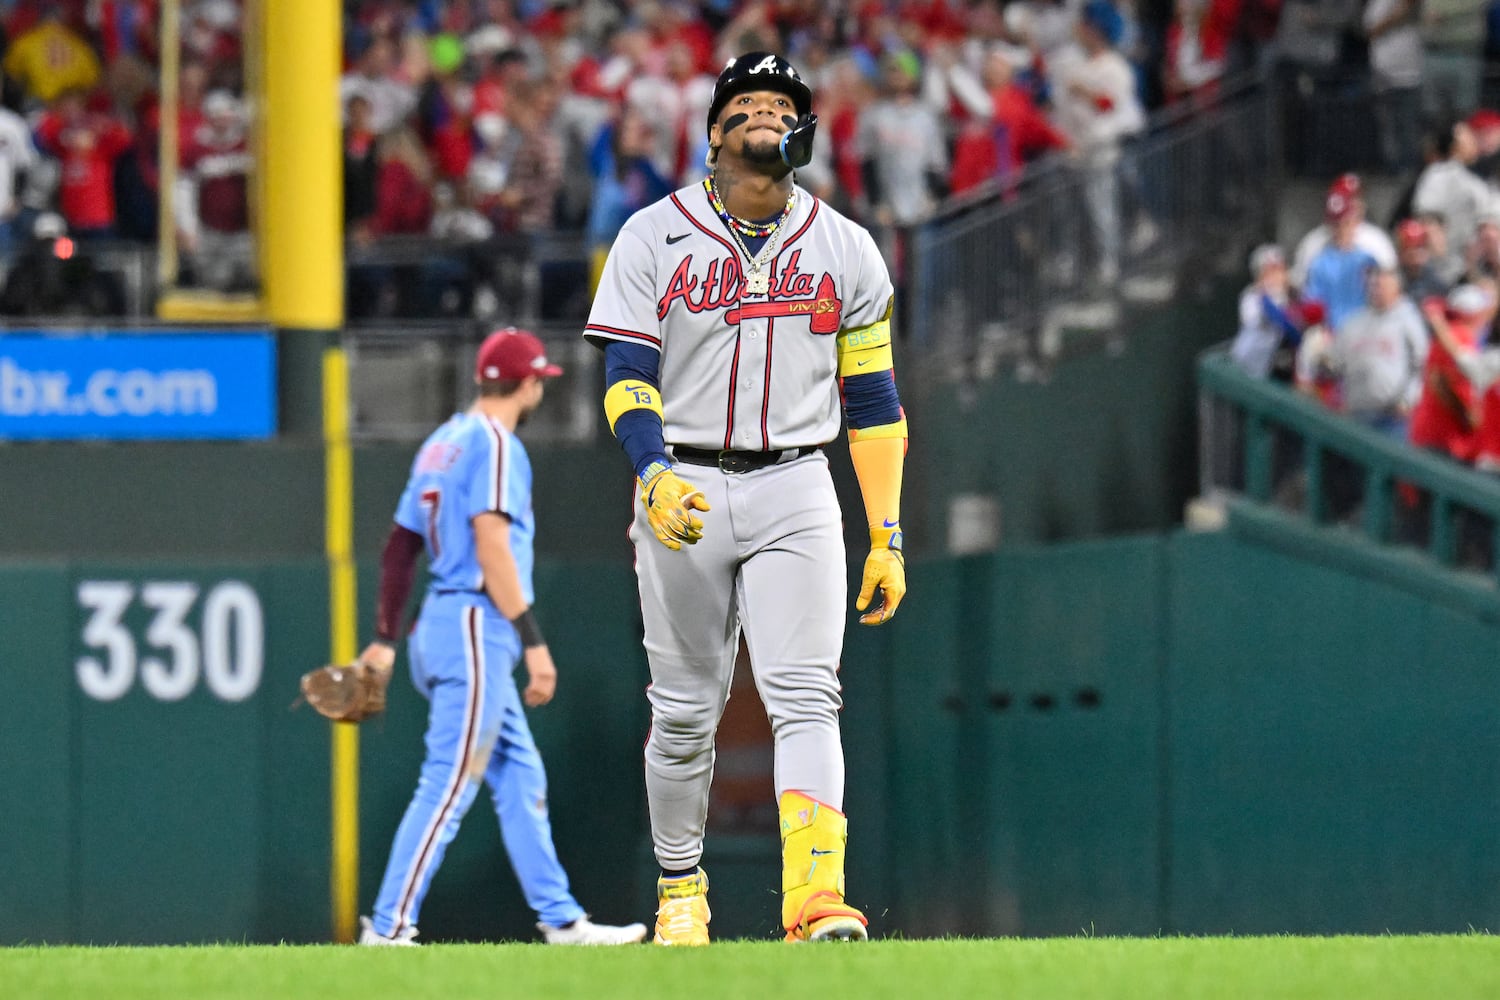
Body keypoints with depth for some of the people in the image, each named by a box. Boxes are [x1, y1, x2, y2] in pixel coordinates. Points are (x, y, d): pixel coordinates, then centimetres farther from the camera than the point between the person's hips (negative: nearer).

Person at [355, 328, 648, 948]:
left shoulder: (441, 443, 17)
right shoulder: (495, 444, -10)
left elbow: (400, 546, 19)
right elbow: (492, 548, -19)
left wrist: (385, 639, 20)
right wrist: (533, 641, -21)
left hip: (440, 626, 10)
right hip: (476, 625, -10)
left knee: (521, 777, 13)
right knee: (450, 786, -11)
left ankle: (561, 920, 15)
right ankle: (388, 929, -14)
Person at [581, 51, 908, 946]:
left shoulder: (846, 250, 9)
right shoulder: (654, 238, 3)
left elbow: (872, 401, 11)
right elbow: (628, 375, -5)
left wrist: (888, 536, 5)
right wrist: (654, 476, -24)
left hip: (794, 494, 0)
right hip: (683, 492, 0)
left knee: (804, 695, -14)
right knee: (685, 711, 5)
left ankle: (816, 900, -26)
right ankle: (680, 894, 21)